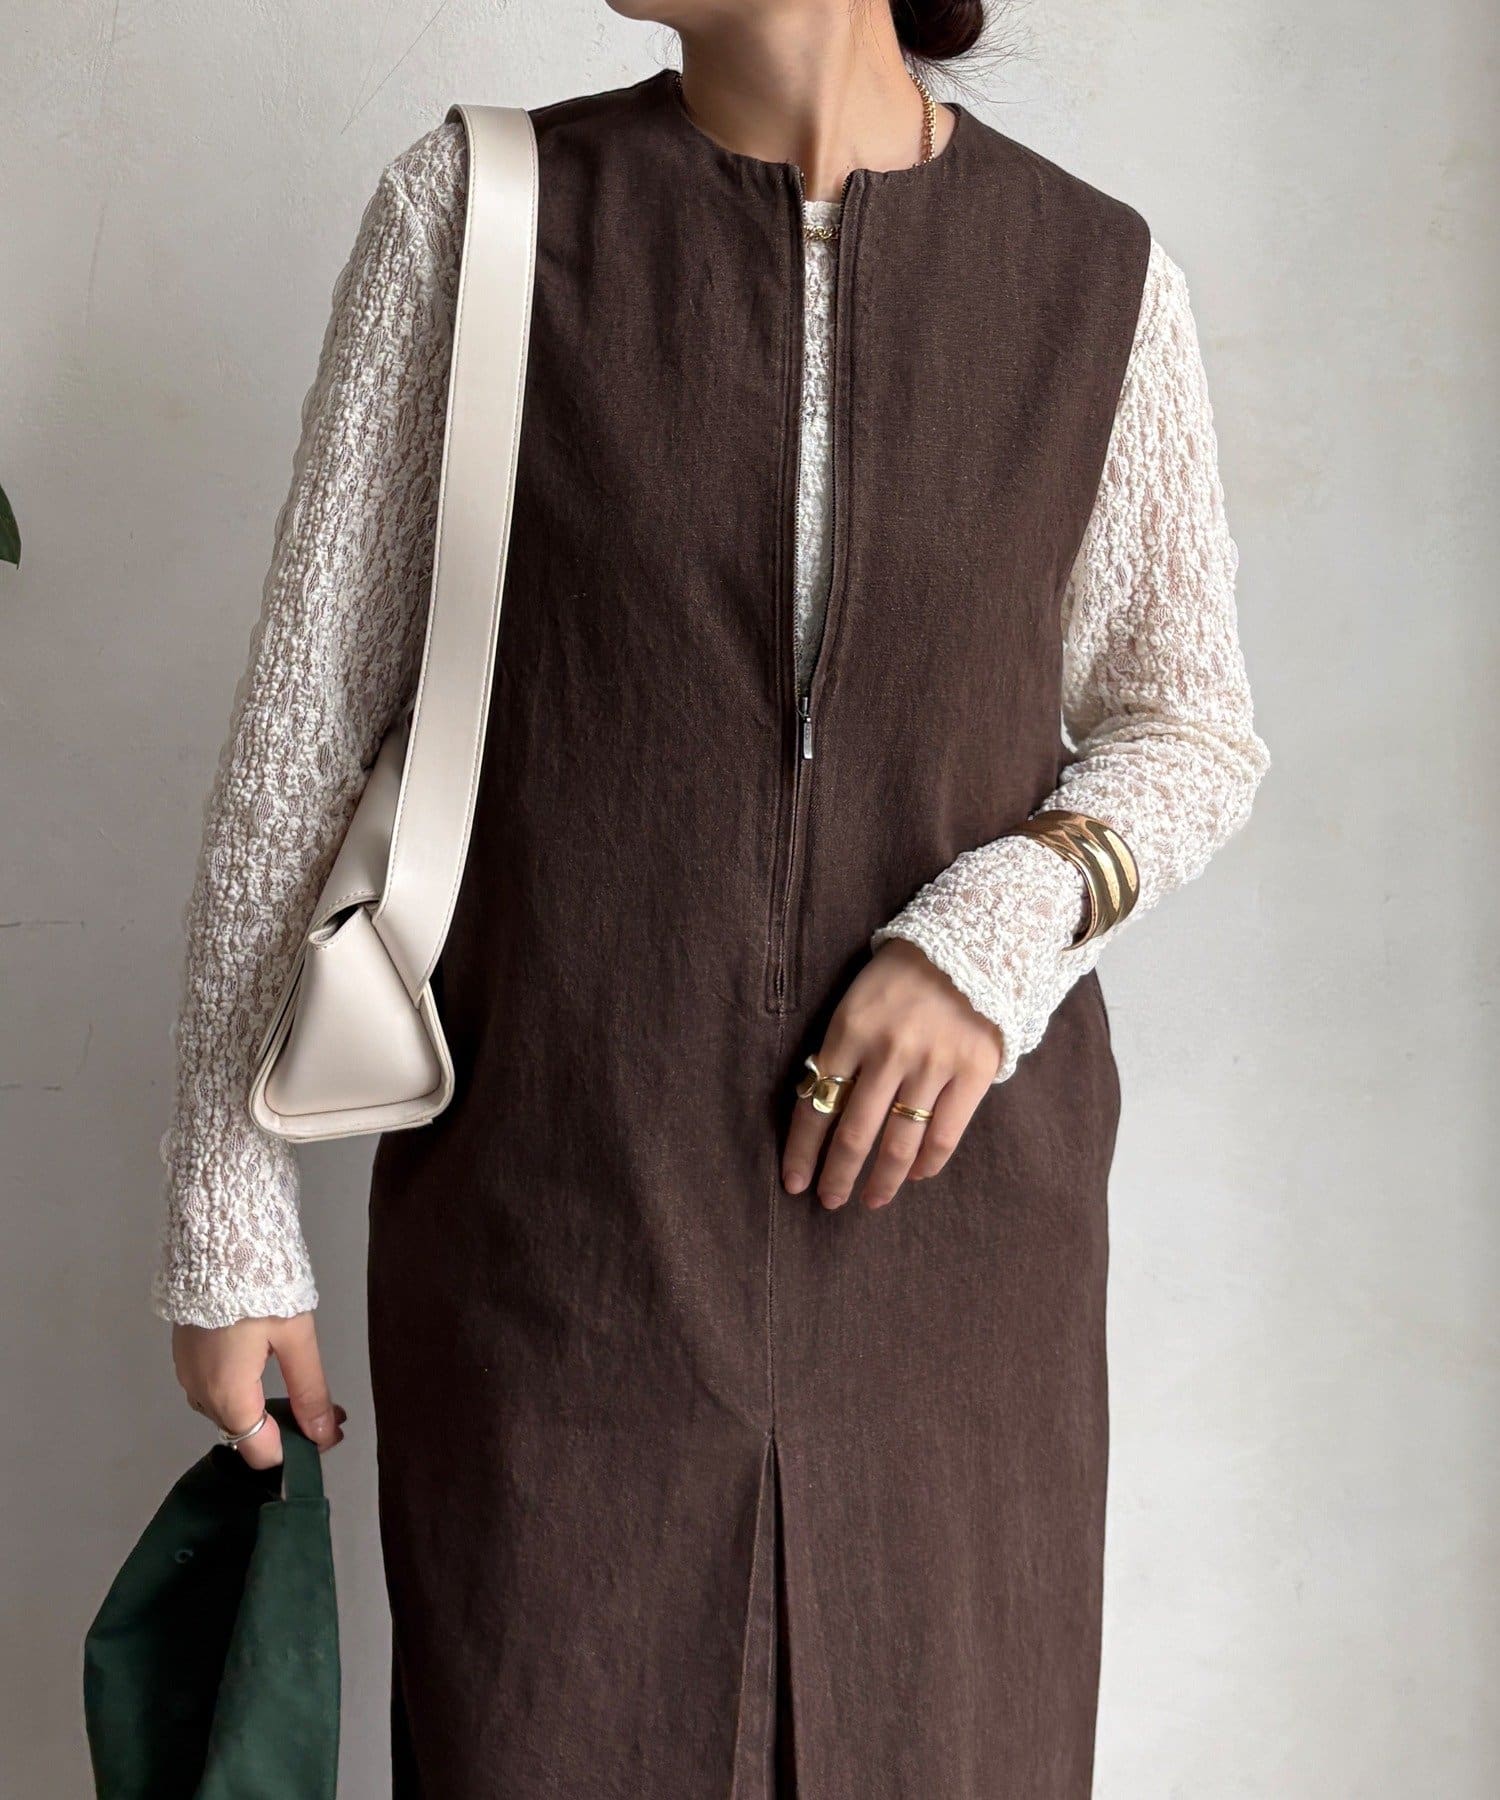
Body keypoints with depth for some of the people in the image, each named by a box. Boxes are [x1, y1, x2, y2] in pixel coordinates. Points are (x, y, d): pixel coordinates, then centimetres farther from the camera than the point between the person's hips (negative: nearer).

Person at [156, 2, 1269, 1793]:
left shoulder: (1093, 277, -1)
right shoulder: (476, 212, -3)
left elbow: (1185, 728, 10)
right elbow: (307, 718, -1)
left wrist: (1010, 921, -12)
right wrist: (226, 1219, -2)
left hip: (939, 1209, 1)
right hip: (561, 1223, -1)